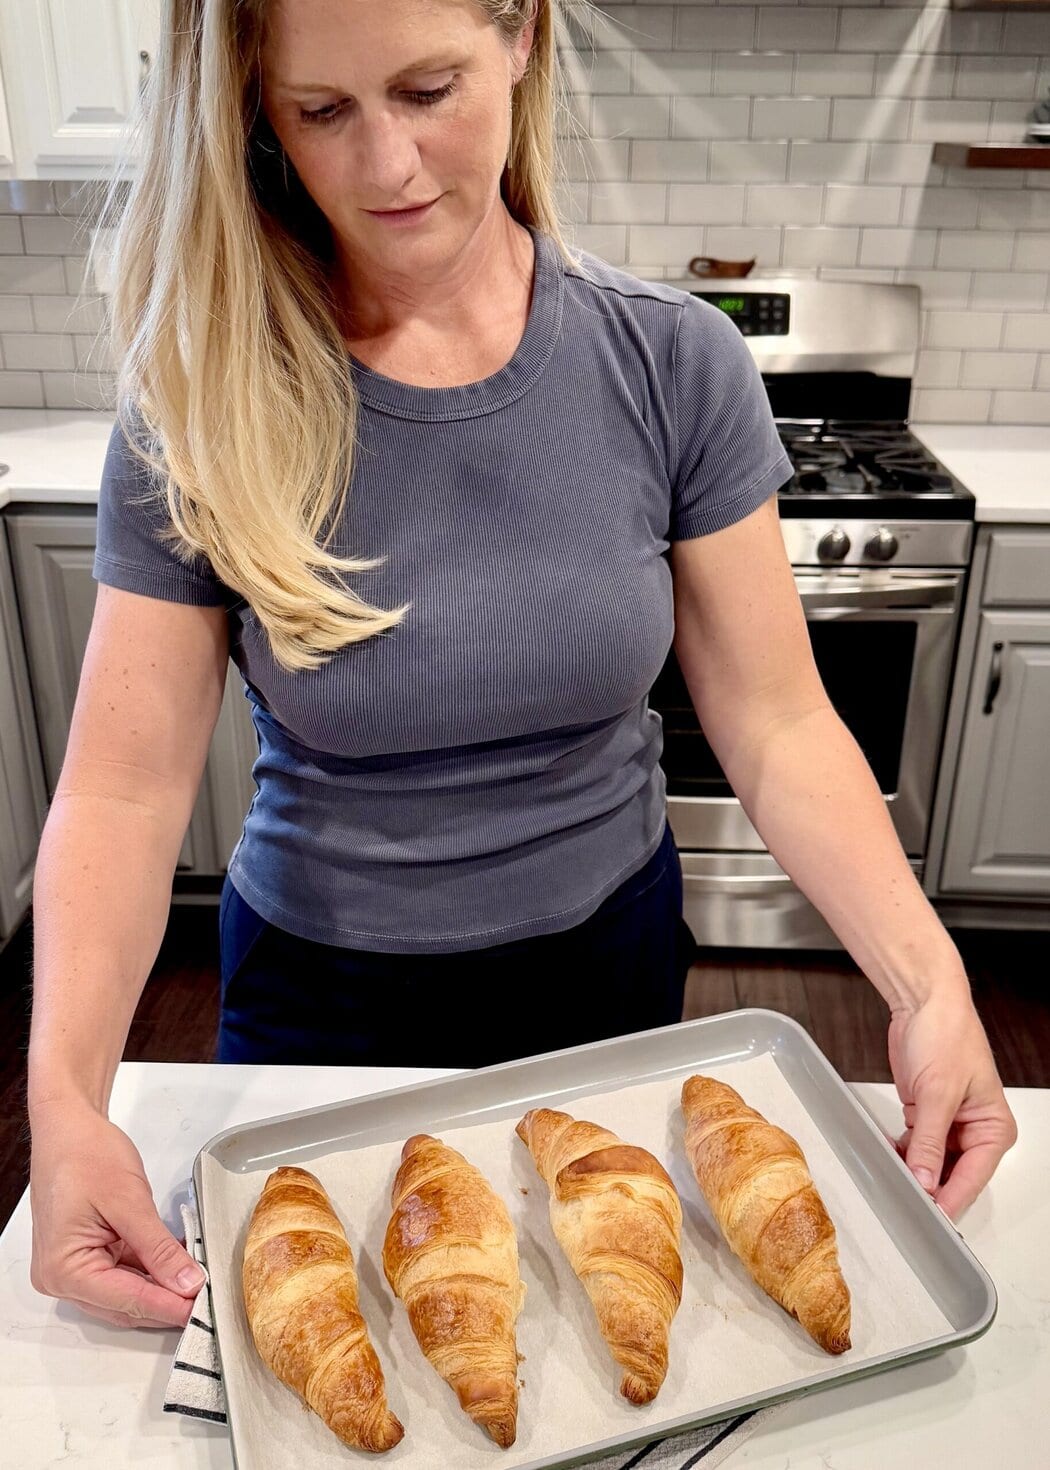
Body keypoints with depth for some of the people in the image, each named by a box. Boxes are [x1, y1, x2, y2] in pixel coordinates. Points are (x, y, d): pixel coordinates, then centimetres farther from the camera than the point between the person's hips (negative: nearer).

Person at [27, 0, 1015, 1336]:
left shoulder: (672, 367, -14)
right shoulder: (202, 408, -16)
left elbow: (776, 728, -13)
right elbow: (124, 788, -17)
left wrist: (929, 984, -24)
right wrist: (65, 1095, -30)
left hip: (604, 965, 1)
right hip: (319, 990, 0)